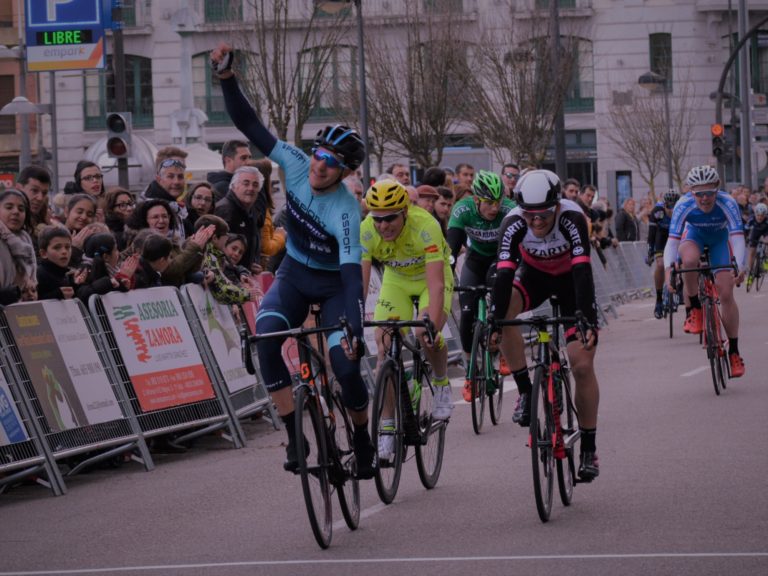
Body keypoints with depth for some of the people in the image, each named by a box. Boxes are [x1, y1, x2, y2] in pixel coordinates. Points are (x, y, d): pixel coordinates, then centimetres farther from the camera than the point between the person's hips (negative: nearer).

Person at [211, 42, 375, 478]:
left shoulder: (346, 211, -30)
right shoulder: (297, 166, -17)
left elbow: (353, 274, -37)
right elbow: (251, 126, -17)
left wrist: (355, 331, -47)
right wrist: (228, 78, -29)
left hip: (333, 283, -4)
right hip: (294, 274, 4)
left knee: (345, 365, -19)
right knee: (266, 336, -25)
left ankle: (363, 440, 12)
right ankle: (296, 436, -20)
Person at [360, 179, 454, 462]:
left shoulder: (425, 226, -37)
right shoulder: (366, 231, -27)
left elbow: (436, 283, -43)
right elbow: (359, 281, -29)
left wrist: (432, 324, -55)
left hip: (430, 277, -3)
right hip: (396, 279, 3)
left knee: (428, 336, -27)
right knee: (385, 346, -12)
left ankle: (441, 385, 6)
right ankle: (386, 429, -4)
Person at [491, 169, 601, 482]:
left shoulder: (572, 219, -35)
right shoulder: (513, 224, -30)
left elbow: (583, 272, -41)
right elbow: (504, 274, -36)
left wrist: (589, 321, -51)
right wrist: (494, 321, -47)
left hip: (570, 279, -2)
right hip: (534, 274, 2)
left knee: (582, 364, -10)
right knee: (504, 309, -33)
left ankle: (589, 448, 3)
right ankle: (525, 391, -18)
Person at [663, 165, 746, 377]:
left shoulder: (727, 204, -36)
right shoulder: (684, 206, -34)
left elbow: (737, 238, -43)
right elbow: (672, 240, -36)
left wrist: (739, 267, -58)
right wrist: (668, 269, -52)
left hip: (720, 237, 0)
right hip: (695, 234, 0)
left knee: (726, 294, -9)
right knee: (689, 260, -37)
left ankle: (734, 352, 2)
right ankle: (695, 310, -14)